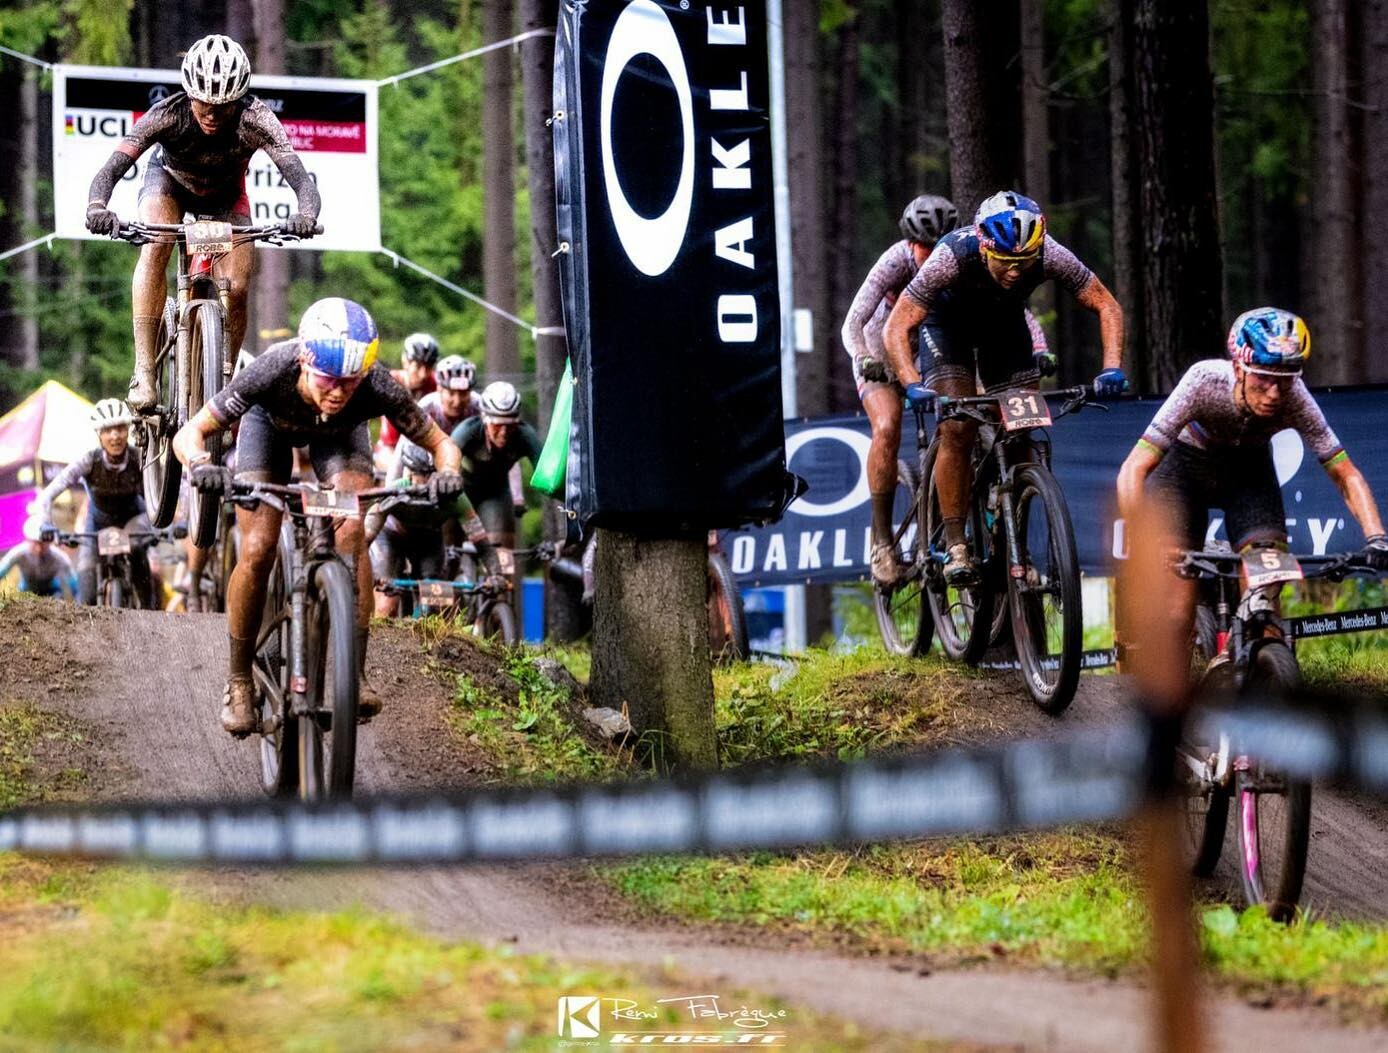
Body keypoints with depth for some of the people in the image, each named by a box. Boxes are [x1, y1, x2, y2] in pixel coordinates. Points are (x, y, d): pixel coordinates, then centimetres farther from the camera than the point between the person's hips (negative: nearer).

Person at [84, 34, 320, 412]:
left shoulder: (256, 119, -37)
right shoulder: (168, 114, -37)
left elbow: (301, 179, -46)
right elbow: (111, 169, -44)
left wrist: (306, 215, -68)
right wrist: (97, 208, -65)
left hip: (225, 195, 1)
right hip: (169, 179, -1)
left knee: (237, 289, -14)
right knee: (155, 248, -30)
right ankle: (144, 373, -30)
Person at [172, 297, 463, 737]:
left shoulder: (377, 387, -39)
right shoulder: (273, 371, -41)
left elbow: (440, 442, -25)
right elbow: (189, 434, -32)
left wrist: (447, 473, -48)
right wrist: (202, 465, -54)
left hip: (339, 434, 1)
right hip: (270, 423, -1)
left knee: (352, 533, -24)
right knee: (258, 551, -14)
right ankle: (239, 680, 5)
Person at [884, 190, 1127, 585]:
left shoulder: (1049, 255, -34)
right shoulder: (952, 257, -40)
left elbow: (1107, 306, -22)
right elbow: (896, 328, -36)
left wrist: (1112, 368, -36)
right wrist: (912, 386, -50)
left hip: (1004, 320, 3)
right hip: (948, 320, -3)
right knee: (958, 429, -18)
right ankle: (955, 546, -11)